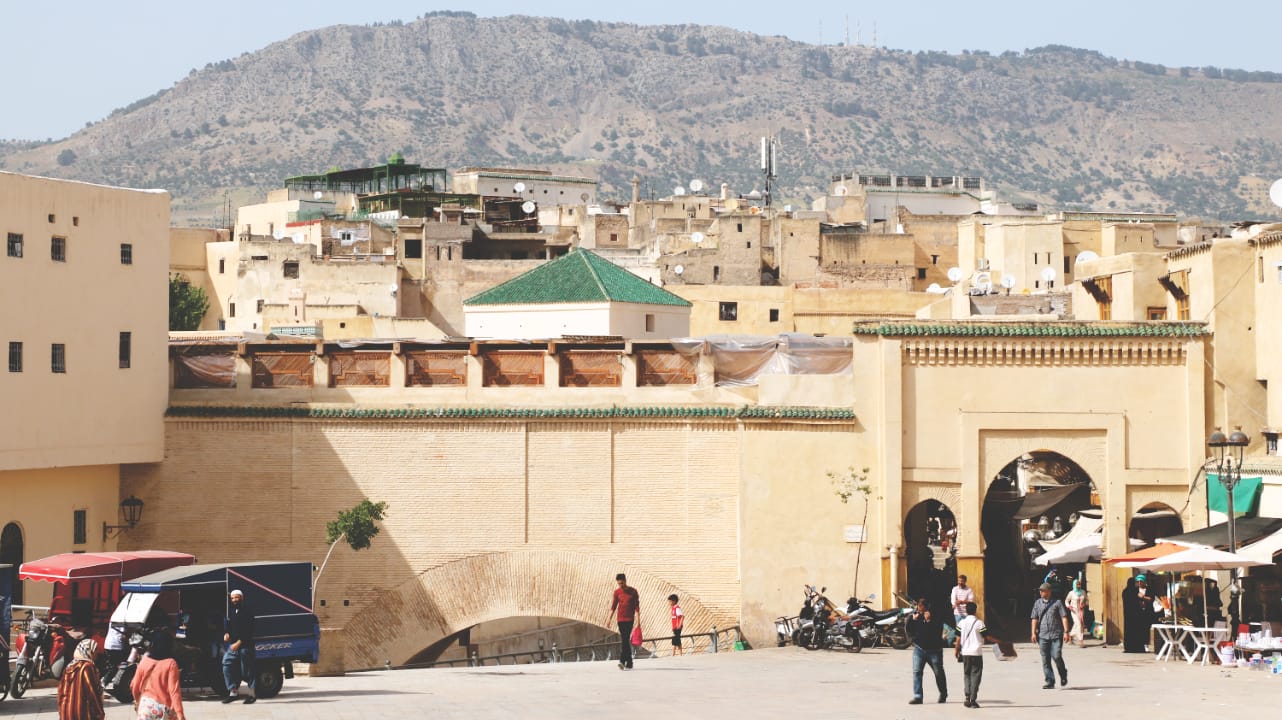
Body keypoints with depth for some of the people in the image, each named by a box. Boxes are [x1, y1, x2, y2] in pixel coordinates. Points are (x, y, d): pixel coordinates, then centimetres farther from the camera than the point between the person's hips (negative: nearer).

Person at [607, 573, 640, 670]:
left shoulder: (633, 591, 0)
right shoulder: (617, 592, 7)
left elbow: (637, 606, 1)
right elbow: (613, 606, 10)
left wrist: (638, 619, -5)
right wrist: (609, 619, 4)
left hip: (629, 619, -3)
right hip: (620, 619, 3)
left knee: (625, 640, -14)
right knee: (625, 640, 2)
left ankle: (622, 661, -18)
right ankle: (629, 663, 9)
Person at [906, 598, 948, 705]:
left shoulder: (935, 617, -9)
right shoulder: (914, 616, 1)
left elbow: (938, 632, -20)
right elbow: (909, 632, -1)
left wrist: (929, 620, -28)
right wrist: (912, 620, -15)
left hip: (934, 650, -2)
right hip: (919, 648, 2)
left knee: (939, 673, 9)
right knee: (916, 672, -10)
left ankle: (943, 695, 28)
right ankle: (917, 697, -10)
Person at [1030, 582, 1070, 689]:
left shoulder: (1057, 603, 3)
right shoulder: (1037, 603, 12)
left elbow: (1064, 617, 0)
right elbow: (1034, 618, 12)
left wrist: (1066, 631, -8)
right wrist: (1033, 632, 2)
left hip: (1056, 635, -4)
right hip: (1043, 636, 4)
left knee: (1056, 656, -11)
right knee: (1045, 660, 0)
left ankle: (1063, 675, 14)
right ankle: (1050, 681, 5)